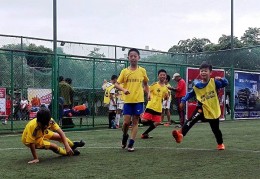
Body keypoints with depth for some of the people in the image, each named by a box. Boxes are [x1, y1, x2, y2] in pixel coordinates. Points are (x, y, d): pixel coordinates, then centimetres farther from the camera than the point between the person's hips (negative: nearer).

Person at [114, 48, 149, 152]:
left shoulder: (142, 70, 4)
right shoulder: (124, 71, 2)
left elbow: (145, 84, 19)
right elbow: (116, 84, 0)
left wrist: (148, 93, 5)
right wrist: (123, 89, -18)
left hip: (139, 100, 0)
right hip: (128, 100, 0)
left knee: (135, 122, 1)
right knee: (126, 122, -3)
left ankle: (131, 144, 7)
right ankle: (125, 135, 27)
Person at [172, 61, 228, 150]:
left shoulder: (214, 82, -8)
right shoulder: (196, 86, -3)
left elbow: (225, 83, -9)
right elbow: (190, 94, 7)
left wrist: (221, 79, -29)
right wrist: (183, 101, -4)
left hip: (214, 110, 0)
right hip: (202, 108, 1)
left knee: (216, 129, 12)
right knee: (193, 119, -26)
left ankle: (220, 143, 36)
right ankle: (181, 133, -37)